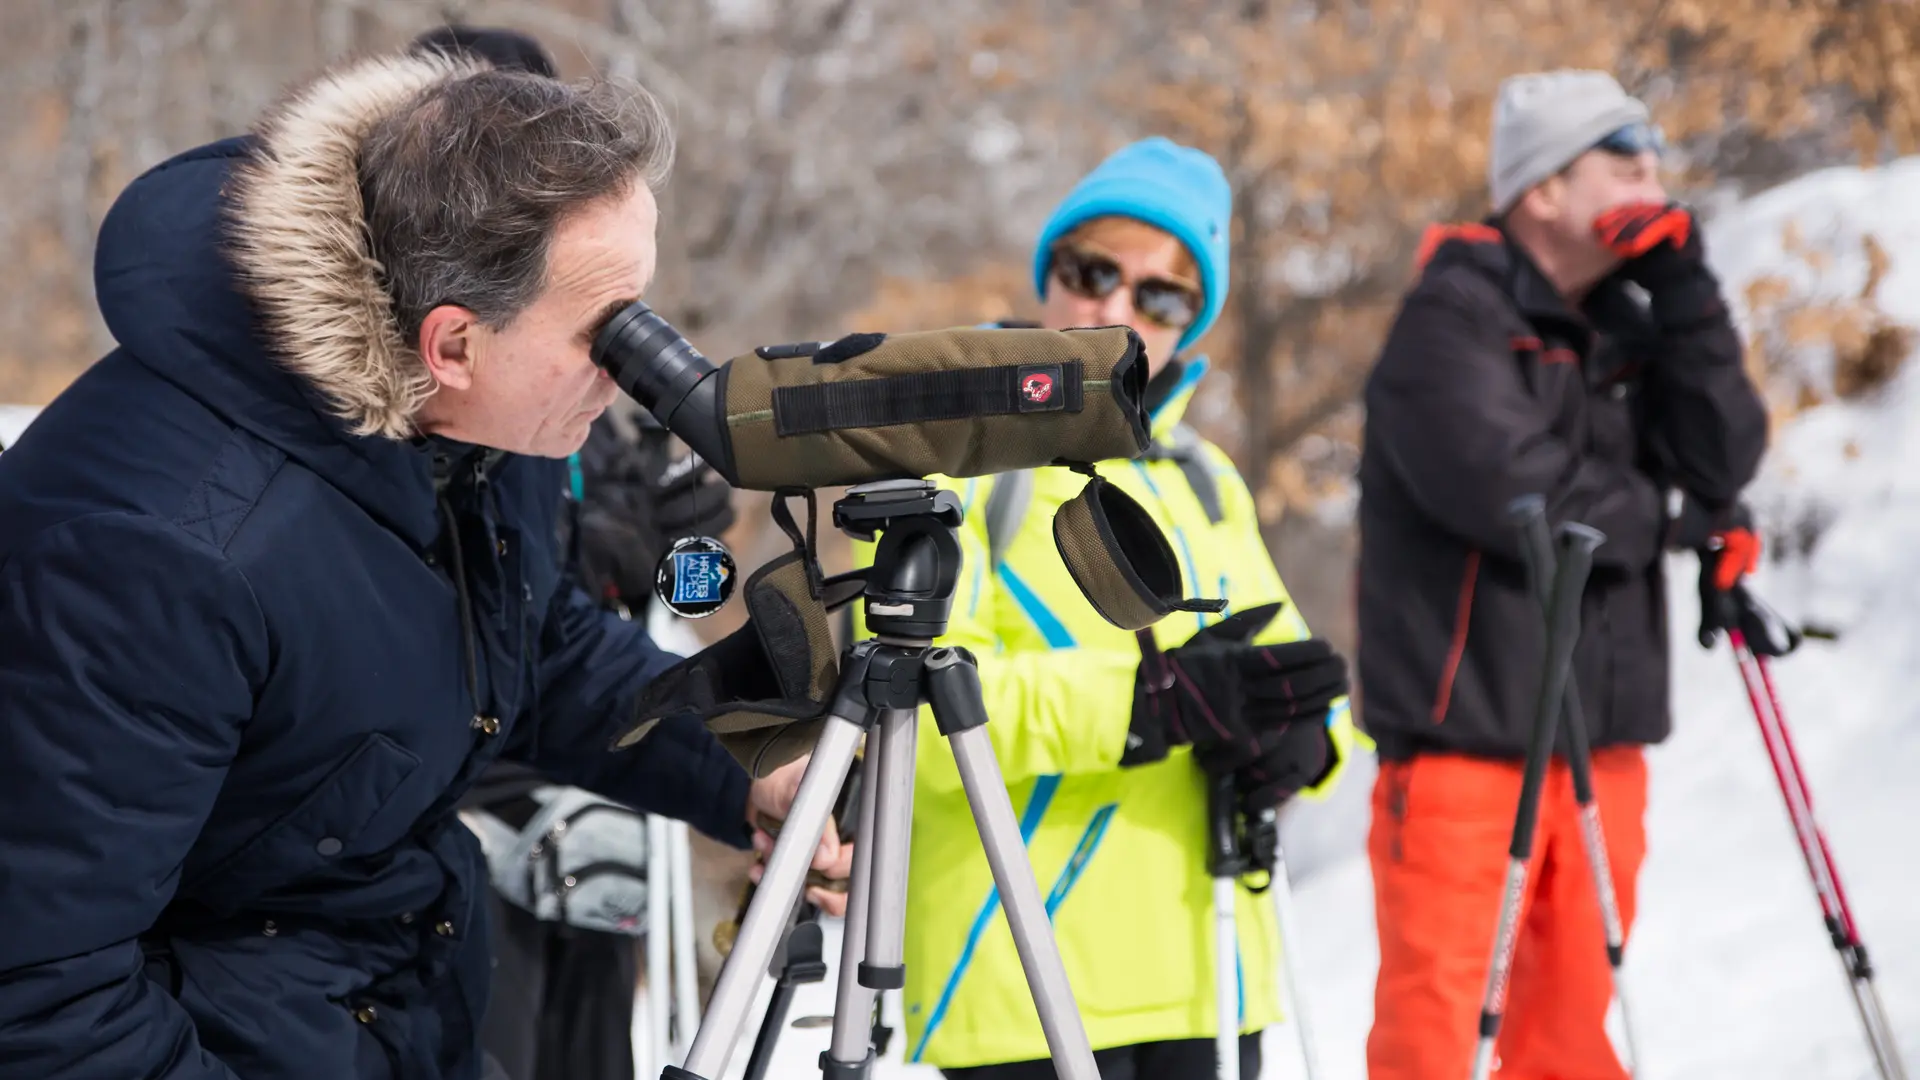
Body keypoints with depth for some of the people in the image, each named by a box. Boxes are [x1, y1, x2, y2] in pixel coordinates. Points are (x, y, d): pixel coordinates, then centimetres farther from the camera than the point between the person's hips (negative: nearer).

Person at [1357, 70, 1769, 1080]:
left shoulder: (1624, 326, 16)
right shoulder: (1449, 322, -6)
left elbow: (1724, 461, 4)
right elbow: (1513, 489, -19)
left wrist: (1682, 290, -5)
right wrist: (1675, 520, -6)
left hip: (1598, 733, 7)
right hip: (1464, 733, -7)